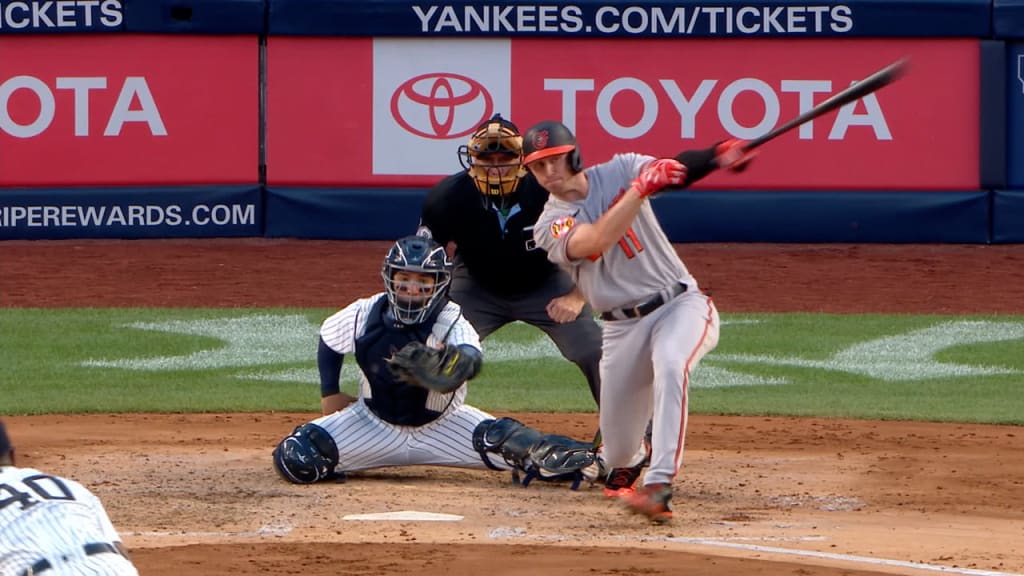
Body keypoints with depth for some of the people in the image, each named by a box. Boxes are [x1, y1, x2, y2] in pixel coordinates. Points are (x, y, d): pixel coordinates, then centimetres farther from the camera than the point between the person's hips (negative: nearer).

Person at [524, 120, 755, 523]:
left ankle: (659, 486, -41)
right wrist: (641, 188, -32)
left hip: (681, 305, -2)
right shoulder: (549, 227, -4)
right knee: (618, 454, 4)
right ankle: (630, 463, 44)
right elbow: (597, 241, -25)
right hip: (623, 328, 2)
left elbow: (677, 170, -17)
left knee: (670, 363, -36)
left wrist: (719, 155, -38)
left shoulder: (620, 171, 0)